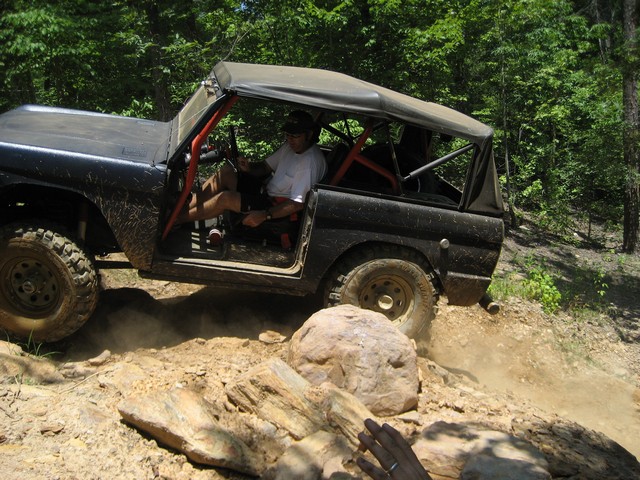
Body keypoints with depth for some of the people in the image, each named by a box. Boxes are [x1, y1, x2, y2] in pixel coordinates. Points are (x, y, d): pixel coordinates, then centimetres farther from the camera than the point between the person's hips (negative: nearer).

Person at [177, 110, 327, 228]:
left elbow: (298, 203, -27)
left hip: (279, 206, -9)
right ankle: (185, 208, -8)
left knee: (225, 198, -23)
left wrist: (265, 215, -32)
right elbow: (265, 167, 14)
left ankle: (176, 220, -11)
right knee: (226, 172, -7)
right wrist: (249, 168, -10)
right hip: (267, 191, 9)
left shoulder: (310, 162, -22)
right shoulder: (291, 146, 6)